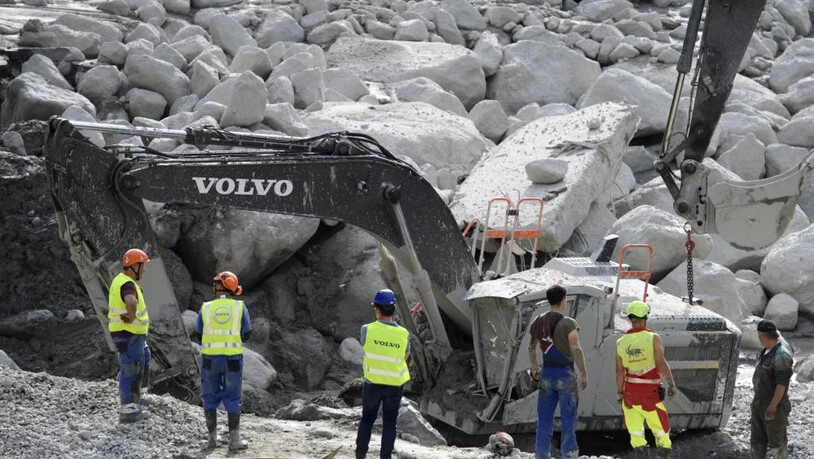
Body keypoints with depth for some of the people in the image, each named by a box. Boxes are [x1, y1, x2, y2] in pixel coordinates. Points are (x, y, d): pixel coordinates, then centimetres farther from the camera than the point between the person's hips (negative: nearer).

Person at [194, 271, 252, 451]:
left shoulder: (206, 308, 0)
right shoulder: (240, 307, -2)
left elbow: (199, 336, 4)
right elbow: (246, 335, -1)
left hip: (210, 358, 1)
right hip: (232, 359, -1)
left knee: (211, 397, 14)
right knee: (232, 399, 6)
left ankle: (212, 438, 16)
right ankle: (234, 440, 2)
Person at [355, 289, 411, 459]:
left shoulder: (368, 329, -17)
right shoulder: (403, 334, -13)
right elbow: (405, 357, 3)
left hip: (372, 383, 0)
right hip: (395, 385, 0)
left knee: (367, 418, 18)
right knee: (389, 423, 12)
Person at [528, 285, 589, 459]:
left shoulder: (539, 322, 4)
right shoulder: (568, 323, -14)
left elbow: (531, 348, 16)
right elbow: (576, 350, -20)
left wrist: (534, 367, 31)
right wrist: (584, 374, -12)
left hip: (546, 374, 5)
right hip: (565, 374, -5)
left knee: (544, 419, 11)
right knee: (568, 418, 3)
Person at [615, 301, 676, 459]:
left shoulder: (621, 343, 1)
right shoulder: (652, 338, -8)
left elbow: (619, 373, 3)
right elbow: (661, 363, -18)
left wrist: (620, 393, 12)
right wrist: (671, 383, -14)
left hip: (630, 392, 3)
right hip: (651, 392, -3)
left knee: (636, 435, 8)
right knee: (662, 433, 8)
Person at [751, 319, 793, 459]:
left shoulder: (781, 355, -20)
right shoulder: (766, 351, 10)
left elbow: (782, 383, -23)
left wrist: (773, 406, -24)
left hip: (774, 405, -9)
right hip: (759, 403, 9)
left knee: (777, 441, 0)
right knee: (757, 439, 15)